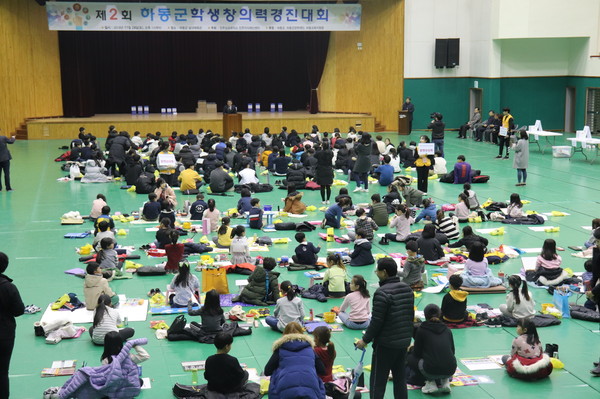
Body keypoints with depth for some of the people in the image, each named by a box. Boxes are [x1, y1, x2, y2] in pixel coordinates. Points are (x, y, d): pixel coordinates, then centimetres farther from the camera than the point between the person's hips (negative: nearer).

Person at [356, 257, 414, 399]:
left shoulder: (382, 293, -20)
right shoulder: (407, 289, 6)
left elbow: (376, 321, -19)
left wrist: (365, 340, -8)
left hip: (385, 344, -8)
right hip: (404, 341, 8)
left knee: (378, 381, 0)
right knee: (400, 378, 16)